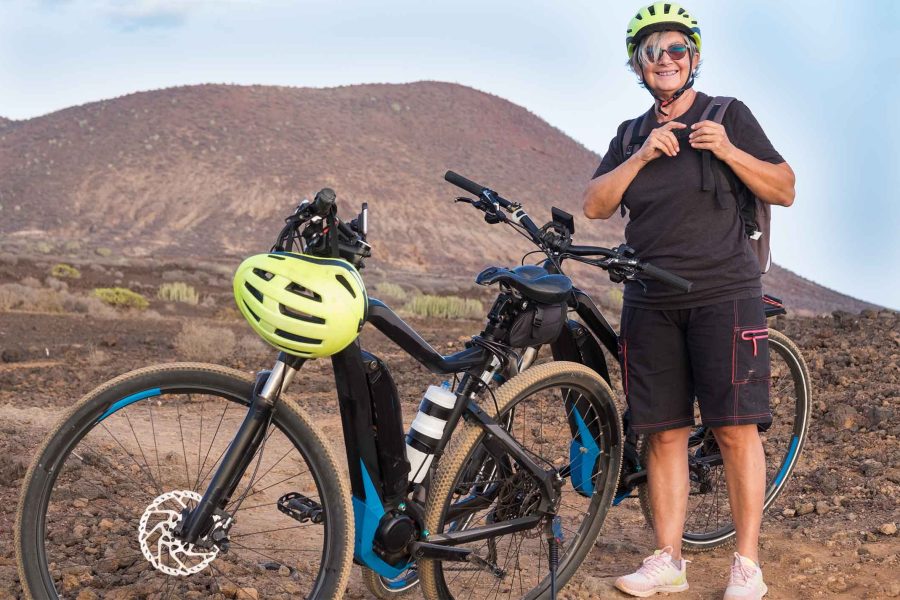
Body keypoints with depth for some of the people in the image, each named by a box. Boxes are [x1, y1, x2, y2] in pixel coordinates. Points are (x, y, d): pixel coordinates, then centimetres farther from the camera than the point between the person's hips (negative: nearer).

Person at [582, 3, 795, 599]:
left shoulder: (729, 115, 6)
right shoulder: (632, 135, 16)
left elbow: (785, 190, 2)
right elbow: (595, 204, 6)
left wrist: (728, 151, -13)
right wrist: (641, 156, -7)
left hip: (724, 294, -3)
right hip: (651, 303, 4)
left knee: (736, 429, -7)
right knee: (664, 432, 4)